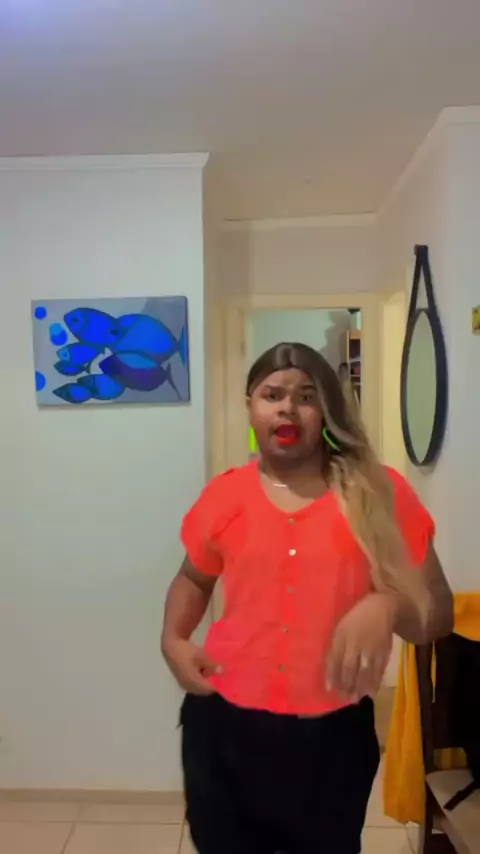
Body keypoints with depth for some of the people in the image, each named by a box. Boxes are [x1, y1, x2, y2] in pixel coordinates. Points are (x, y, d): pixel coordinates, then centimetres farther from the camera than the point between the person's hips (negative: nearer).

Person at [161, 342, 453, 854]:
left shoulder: (380, 493, -9)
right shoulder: (224, 495, -3)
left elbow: (437, 614, -5)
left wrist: (387, 606, -26)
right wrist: (173, 640, -2)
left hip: (332, 735, -1)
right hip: (224, 725, 2)